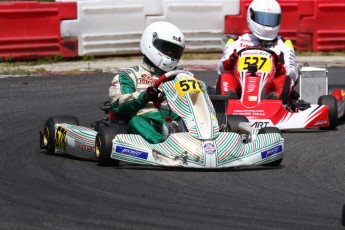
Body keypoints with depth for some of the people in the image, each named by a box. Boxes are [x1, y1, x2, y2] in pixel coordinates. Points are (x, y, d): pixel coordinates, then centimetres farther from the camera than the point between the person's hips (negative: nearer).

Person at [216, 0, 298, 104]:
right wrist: (229, 63, -18)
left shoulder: (284, 45, 22)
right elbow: (222, 69, 7)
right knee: (225, 77, -25)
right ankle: (228, 98, -55)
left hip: (270, 90, 0)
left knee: (285, 80, -27)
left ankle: (275, 100, -56)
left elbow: (293, 74, 7)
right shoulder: (238, 43, 21)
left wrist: (281, 69, -17)